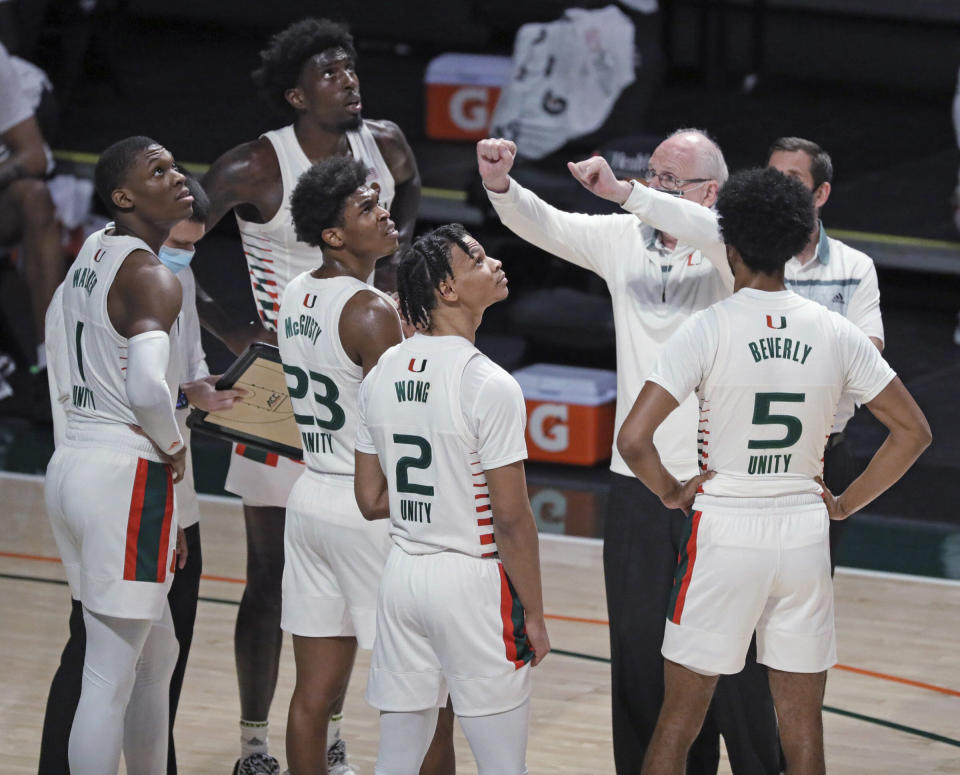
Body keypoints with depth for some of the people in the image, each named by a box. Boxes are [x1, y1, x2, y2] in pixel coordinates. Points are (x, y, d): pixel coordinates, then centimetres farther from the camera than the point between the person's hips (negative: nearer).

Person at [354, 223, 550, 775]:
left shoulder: (383, 374, 5)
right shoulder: (489, 386, -16)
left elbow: (371, 500, 10)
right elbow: (511, 519, -15)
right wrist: (534, 615, -6)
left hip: (403, 575, 7)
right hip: (471, 579, -7)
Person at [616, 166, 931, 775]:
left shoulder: (709, 329, -11)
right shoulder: (834, 332, -1)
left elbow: (633, 439, -17)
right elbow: (913, 432, 3)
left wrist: (672, 493, 0)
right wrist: (846, 503, 9)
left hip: (725, 528, -3)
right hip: (805, 532, 3)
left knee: (679, 720, 8)